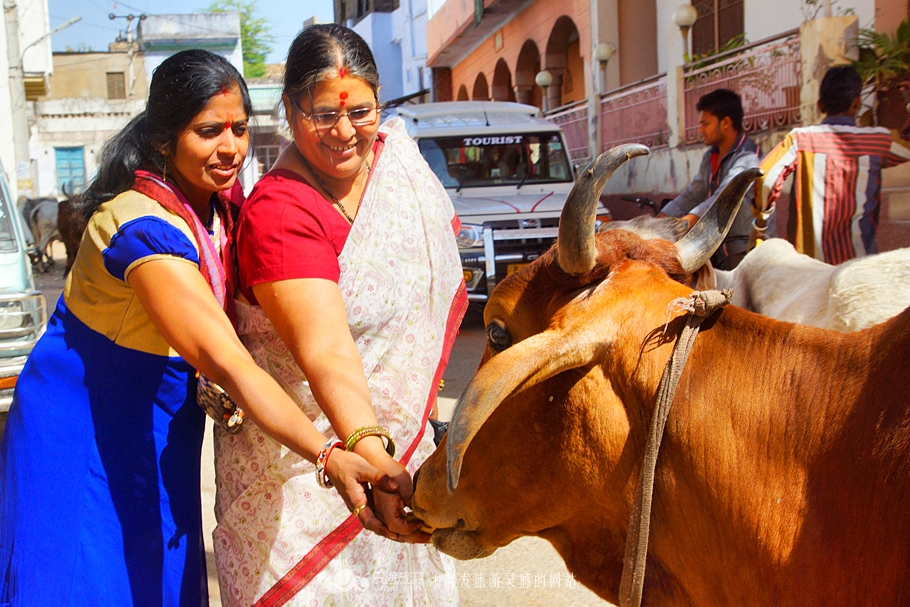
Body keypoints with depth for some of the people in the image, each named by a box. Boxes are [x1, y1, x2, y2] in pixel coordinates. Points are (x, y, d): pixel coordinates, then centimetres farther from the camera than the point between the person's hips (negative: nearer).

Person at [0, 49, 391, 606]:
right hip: (83, 430, -7)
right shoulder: (145, 225, -30)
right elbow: (226, 362, -40)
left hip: (156, 429, 7)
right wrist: (329, 459, -48)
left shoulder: (219, 204, -5)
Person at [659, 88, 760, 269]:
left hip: (740, 251, -8)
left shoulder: (747, 157, -16)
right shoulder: (710, 156, 13)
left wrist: (683, 223, -43)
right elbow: (692, 194, 14)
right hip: (715, 248, 8)